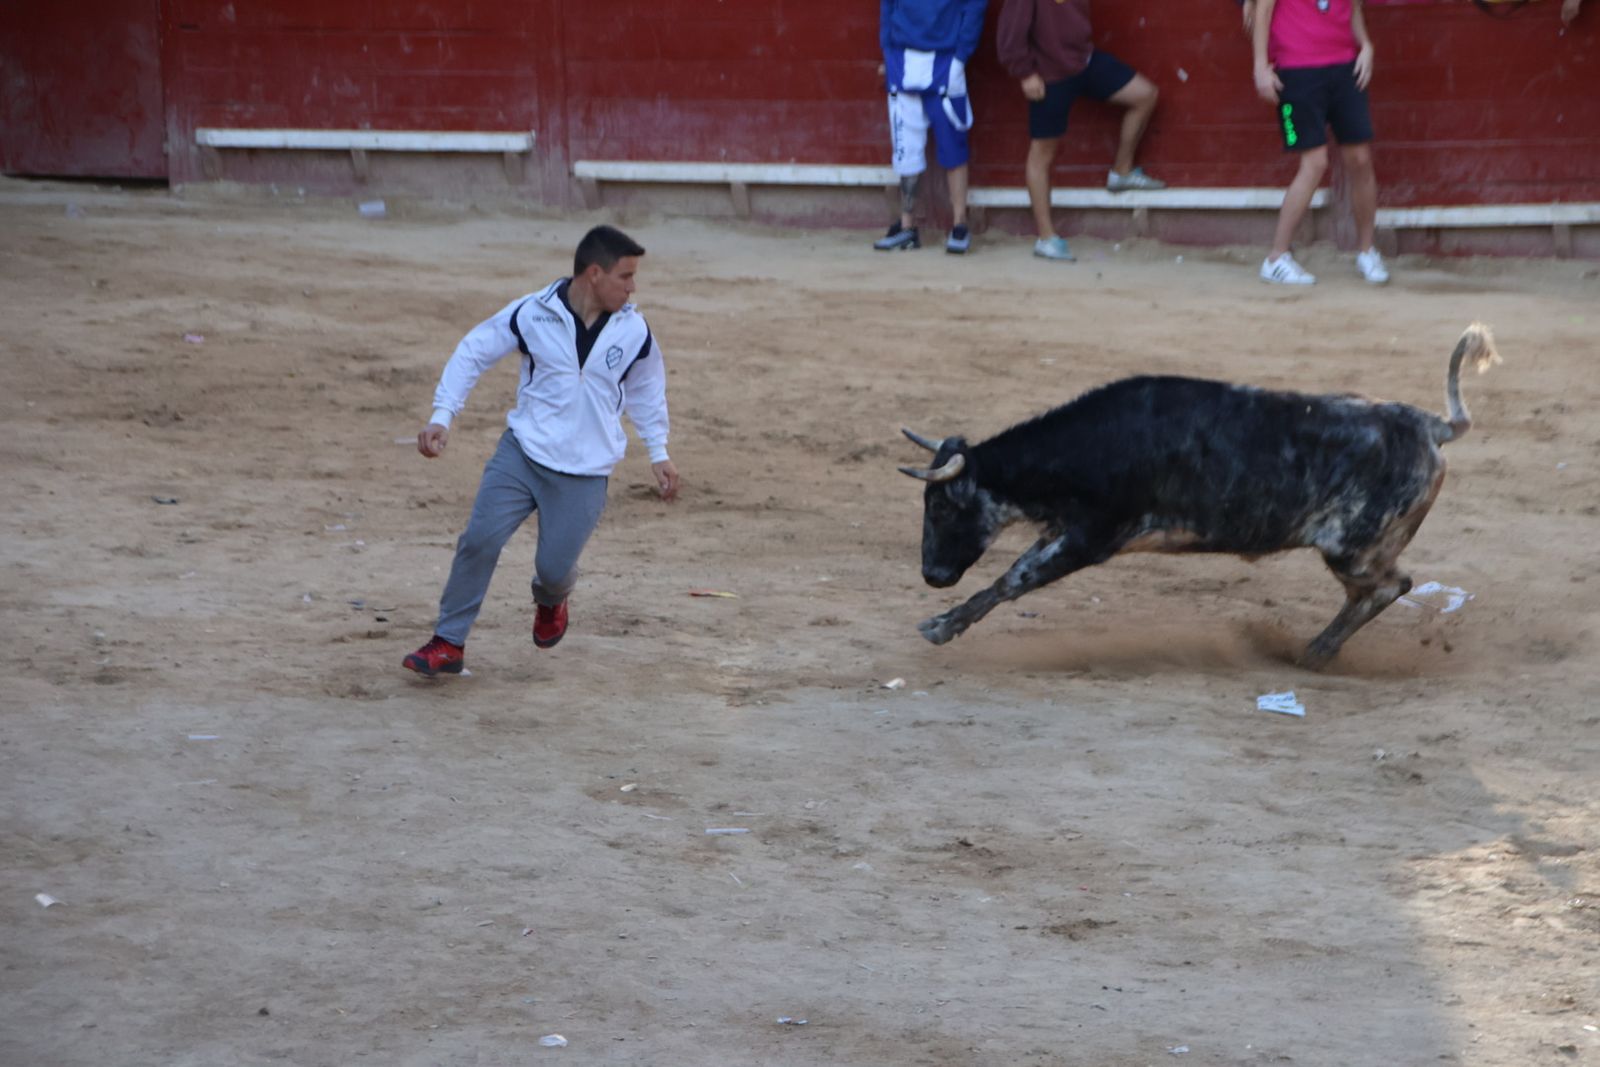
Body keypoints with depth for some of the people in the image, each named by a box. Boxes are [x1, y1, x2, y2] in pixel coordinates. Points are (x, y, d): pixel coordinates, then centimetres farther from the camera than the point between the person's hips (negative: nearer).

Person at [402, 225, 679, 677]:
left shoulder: (635, 331, -2)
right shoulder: (532, 313, -9)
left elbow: (647, 390, 16)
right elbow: (473, 353, -1)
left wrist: (658, 452, 16)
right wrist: (442, 416, -10)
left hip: (585, 474, 1)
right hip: (522, 452, -1)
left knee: (554, 567, -3)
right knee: (480, 539, -14)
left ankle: (550, 603, 37)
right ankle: (449, 644, 0)